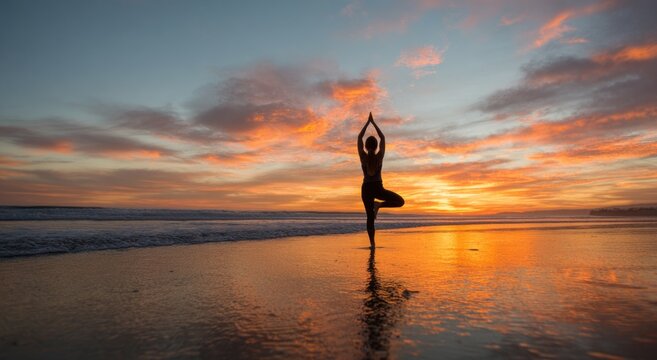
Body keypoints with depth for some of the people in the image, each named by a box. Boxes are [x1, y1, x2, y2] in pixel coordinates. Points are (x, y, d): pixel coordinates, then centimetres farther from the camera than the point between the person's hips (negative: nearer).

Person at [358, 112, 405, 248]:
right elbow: (382, 137, 4)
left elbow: (359, 137, 2)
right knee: (400, 201, 12)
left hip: (366, 189, 2)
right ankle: (379, 204, -8)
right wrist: (373, 122, 9)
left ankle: (372, 244, 4)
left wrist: (368, 122, 7)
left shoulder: (363, 156, -7)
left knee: (370, 217, 10)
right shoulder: (380, 156, -7)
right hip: (378, 188, -2)